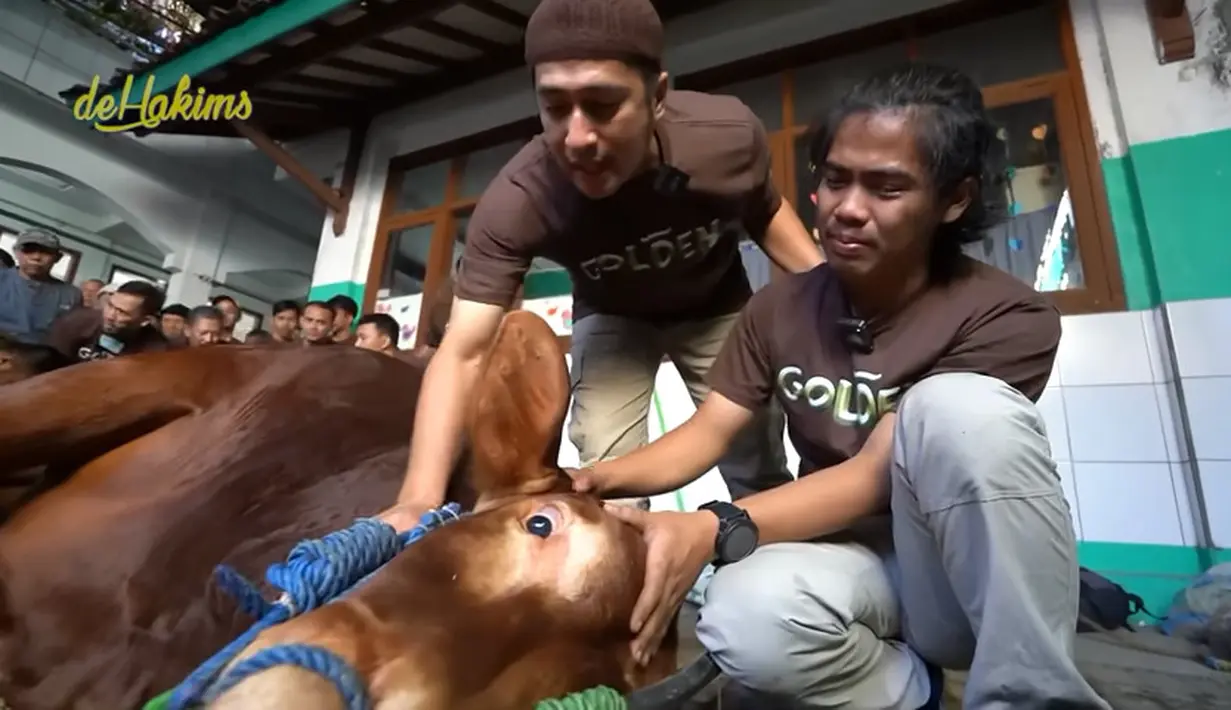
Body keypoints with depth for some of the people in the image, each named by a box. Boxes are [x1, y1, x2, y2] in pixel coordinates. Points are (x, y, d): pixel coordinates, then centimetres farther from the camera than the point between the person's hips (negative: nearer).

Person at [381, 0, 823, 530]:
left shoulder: (729, 135, -31)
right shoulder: (515, 202, -36)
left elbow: (765, 212, -7)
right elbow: (463, 352, -36)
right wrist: (420, 499, -48)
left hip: (716, 307, 1)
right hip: (612, 317, 0)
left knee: (760, 473, 4)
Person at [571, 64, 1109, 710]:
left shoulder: (1006, 318, -16)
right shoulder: (780, 308, -1)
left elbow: (875, 475, -24)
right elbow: (707, 432, -4)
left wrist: (712, 530, -36)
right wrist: (603, 480, -23)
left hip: (978, 568, -2)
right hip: (847, 556, 3)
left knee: (957, 407, -33)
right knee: (745, 620, -33)